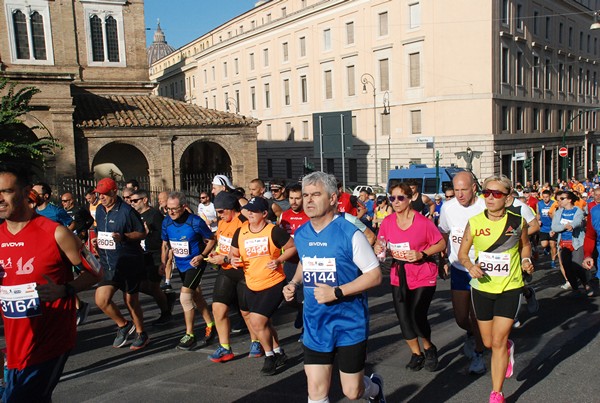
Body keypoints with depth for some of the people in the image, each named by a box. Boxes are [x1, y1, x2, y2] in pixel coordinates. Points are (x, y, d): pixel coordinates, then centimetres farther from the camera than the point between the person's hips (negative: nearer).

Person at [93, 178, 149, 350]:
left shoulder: (126, 211, -13)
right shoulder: (99, 210, 9)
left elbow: (142, 233, -11)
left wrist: (123, 236, -25)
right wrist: (96, 241, 7)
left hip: (129, 263, -6)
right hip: (109, 265, 6)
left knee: (131, 301, 4)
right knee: (101, 300, -4)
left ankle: (141, 333, 26)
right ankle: (123, 325, 21)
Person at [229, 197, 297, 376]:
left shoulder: (274, 231, -13)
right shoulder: (240, 232, 0)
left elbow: (293, 247, -4)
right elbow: (234, 252, 13)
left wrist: (279, 261, -17)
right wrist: (233, 260, -9)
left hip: (273, 284, -6)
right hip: (252, 286, 6)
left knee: (257, 321, -14)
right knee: (264, 322, 18)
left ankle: (270, 356, 11)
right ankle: (278, 352, 41)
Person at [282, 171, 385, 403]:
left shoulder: (349, 232, -16)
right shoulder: (300, 234, 1)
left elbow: (375, 276, -14)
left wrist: (337, 292, -23)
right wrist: (294, 284, 1)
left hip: (350, 324, -4)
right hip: (315, 326, 4)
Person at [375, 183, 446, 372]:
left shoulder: (423, 222, -14)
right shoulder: (387, 222, -2)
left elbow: (441, 244, -5)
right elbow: (380, 244, 9)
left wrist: (421, 254, -19)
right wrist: (378, 249, -14)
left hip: (423, 276, -4)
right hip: (399, 277, 4)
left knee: (417, 317, -9)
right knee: (404, 318, 7)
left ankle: (429, 349, 24)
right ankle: (416, 354, 33)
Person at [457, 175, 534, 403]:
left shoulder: (518, 221, -8)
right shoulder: (474, 222, -8)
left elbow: (525, 245, 12)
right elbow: (462, 253, 1)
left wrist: (526, 261, -7)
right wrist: (470, 266, -19)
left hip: (509, 289, -2)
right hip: (482, 288, 2)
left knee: (498, 342, -5)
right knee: (488, 342, 14)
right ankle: (508, 348, 51)